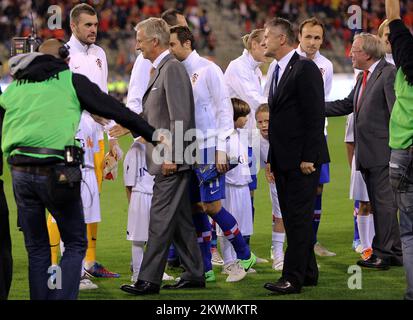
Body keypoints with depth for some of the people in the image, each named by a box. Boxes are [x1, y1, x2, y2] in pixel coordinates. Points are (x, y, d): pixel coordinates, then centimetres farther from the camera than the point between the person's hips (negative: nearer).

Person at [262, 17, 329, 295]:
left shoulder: (305, 68, -12)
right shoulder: (279, 72, 17)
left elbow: (315, 115, -16)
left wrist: (308, 157, -19)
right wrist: (271, 158, 16)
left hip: (303, 160, -9)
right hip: (283, 162, 9)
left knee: (299, 218, -7)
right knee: (293, 218, 11)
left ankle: (293, 278, -7)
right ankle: (308, 272, 18)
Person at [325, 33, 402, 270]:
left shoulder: (390, 73, -11)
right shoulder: (363, 77, 18)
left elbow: (397, 111, -17)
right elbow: (347, 105, 22)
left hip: (383, 152, -10)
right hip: (367, 153, 10)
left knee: (384, 202, -7)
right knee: (378, 203, 12)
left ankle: (384, 253, -6)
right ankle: (395, 252, 18)